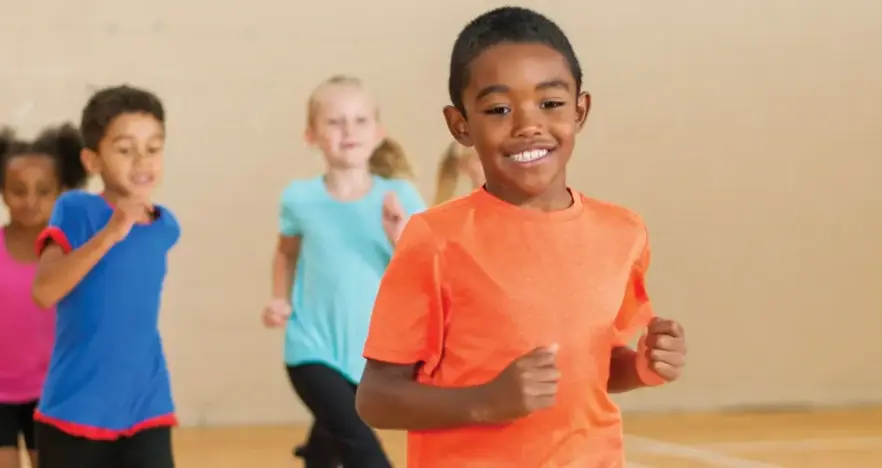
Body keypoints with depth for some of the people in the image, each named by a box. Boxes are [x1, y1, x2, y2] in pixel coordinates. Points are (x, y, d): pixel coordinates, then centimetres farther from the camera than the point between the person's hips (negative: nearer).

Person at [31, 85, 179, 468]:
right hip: (74, 413, -3)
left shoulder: (165, 227, 4)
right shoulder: (76, 211, -9)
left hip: (146, 414, 3)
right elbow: (44, 291, -26)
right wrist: (107, 235, -33)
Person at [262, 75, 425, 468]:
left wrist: (401, 238, -26)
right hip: (313, 350, -2)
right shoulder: (300, 199, -6)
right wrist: (281, 299, 0)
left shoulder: (399, 198, -8)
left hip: (373, 357, 2)